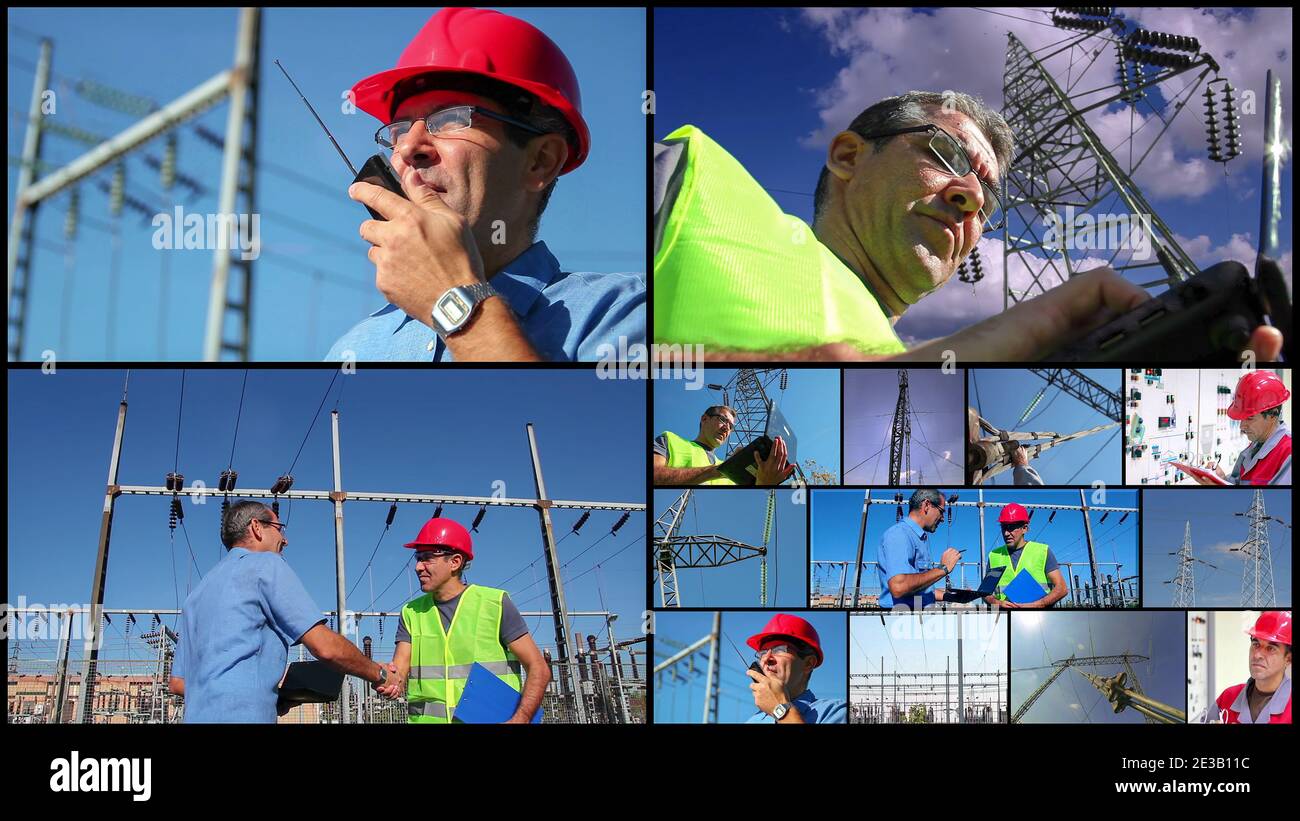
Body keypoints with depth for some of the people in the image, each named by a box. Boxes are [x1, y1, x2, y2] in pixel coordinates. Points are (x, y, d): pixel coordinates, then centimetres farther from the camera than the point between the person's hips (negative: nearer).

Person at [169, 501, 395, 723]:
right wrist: (379, 674, 8)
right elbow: (326, 647, -9)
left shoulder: (197, 593, 24)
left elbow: (177, 683, 24)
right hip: (243, 716, -9)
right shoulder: (265, 564, 1)